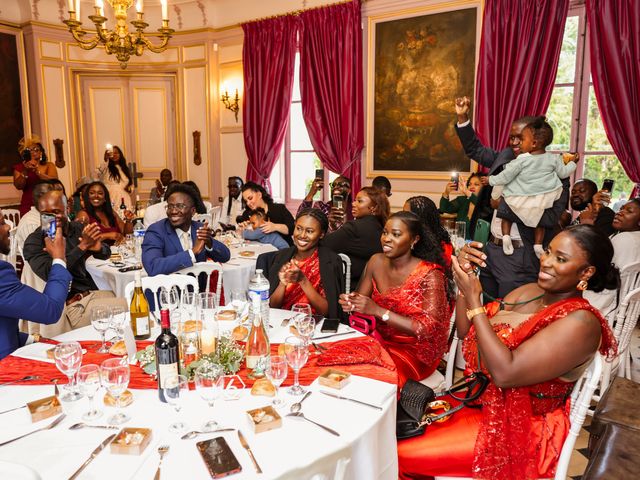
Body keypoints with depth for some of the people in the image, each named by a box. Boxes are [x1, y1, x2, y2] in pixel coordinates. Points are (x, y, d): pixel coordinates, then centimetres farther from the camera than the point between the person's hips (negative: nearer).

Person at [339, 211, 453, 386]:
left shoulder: (429, 274, -15)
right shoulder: (376, 261, 0)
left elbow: (428, 329, -21)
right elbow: (360, 299, 6)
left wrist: (378, 311, -27)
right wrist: (350, 302, -19)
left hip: (414, 351, -5)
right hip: (379, 339, 5)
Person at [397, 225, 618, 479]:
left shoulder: (580, 323, -22)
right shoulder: (529, 291, 1)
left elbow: (505, 373, -29)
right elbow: (466, 332, 3)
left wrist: (473, 300, -27)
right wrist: (465, 279, -12)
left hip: (519, 429, -7)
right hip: (480, 400, 7)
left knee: (400, 455, -10)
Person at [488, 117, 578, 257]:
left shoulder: (522, 160, -14)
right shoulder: (553, 159, -3)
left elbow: (505, 177, -11)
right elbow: (563, 173, 11)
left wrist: (491, 180, 4)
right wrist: (572, 162, 29)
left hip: (518, 200, -3)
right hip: (542, 201, 3)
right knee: (539, 220, 24)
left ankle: (506, 235, -1)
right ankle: (538, 244, 13)